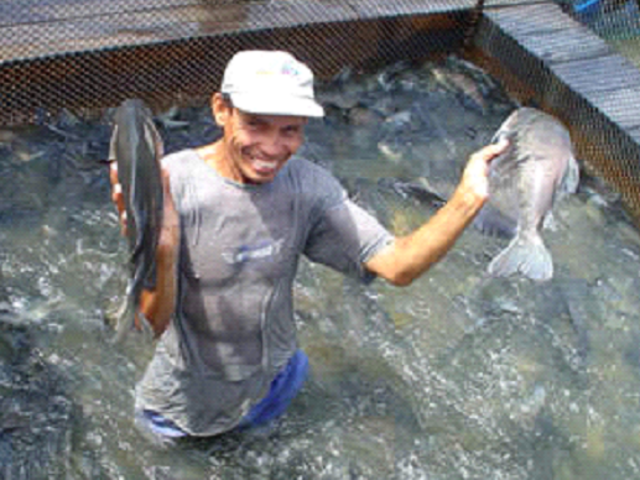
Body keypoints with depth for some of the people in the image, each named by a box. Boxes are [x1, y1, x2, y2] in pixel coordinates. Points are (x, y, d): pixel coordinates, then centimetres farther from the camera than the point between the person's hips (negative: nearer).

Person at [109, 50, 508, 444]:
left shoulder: (309, 186, -19)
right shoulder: (171, 183, -30)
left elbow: (397, 266, -25)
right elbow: (152, 324, -32)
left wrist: (467, 199, -39)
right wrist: (161, 252, -54)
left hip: (271, 386, 3)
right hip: (188, 394, -2)